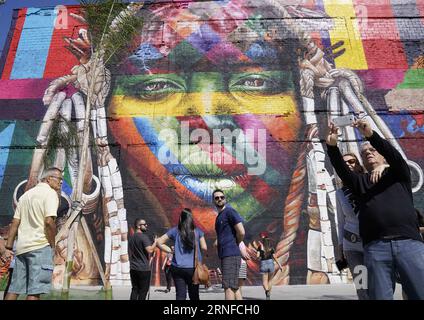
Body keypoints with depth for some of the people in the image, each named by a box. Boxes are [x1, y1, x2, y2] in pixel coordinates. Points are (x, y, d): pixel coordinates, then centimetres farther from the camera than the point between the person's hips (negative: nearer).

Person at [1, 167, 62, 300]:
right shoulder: (50, 193, -5)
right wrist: (52, 245, -7)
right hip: (40, 246, -8)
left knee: (14, 288, 12)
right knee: (35, 289, -5)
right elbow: (49, 221, -17)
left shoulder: (26, 194, 19)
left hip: (22, 247, 8)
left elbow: (15, 223, 14)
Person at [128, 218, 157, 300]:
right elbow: (150, 250, -24)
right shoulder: (144, 237, -13)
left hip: (133, 268, 8)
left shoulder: (131, 238, 13)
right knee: (143, 291, 0)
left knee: (135, 289, 11)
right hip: (144, 269, -8)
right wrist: (155, 242, -10)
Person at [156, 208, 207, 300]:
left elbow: (159, 242, 1)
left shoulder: (175, 231, 3)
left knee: (180, 295, 3)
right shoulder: (198, 231, 2)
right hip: (193, 268, 0)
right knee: (194, 295, 12)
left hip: (177, 268, 0)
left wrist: (171, 250, 5)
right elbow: (204, 248, -1)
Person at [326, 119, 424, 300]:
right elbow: (341, 170, 4)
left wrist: (371, 135, -15)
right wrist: (332, 147, -14)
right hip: (375, 247, 1)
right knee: (380, 296, -2)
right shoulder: (360, 181, 23)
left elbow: (396, 157, 0)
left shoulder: (398, 174, 22)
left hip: (409, 243, 0)